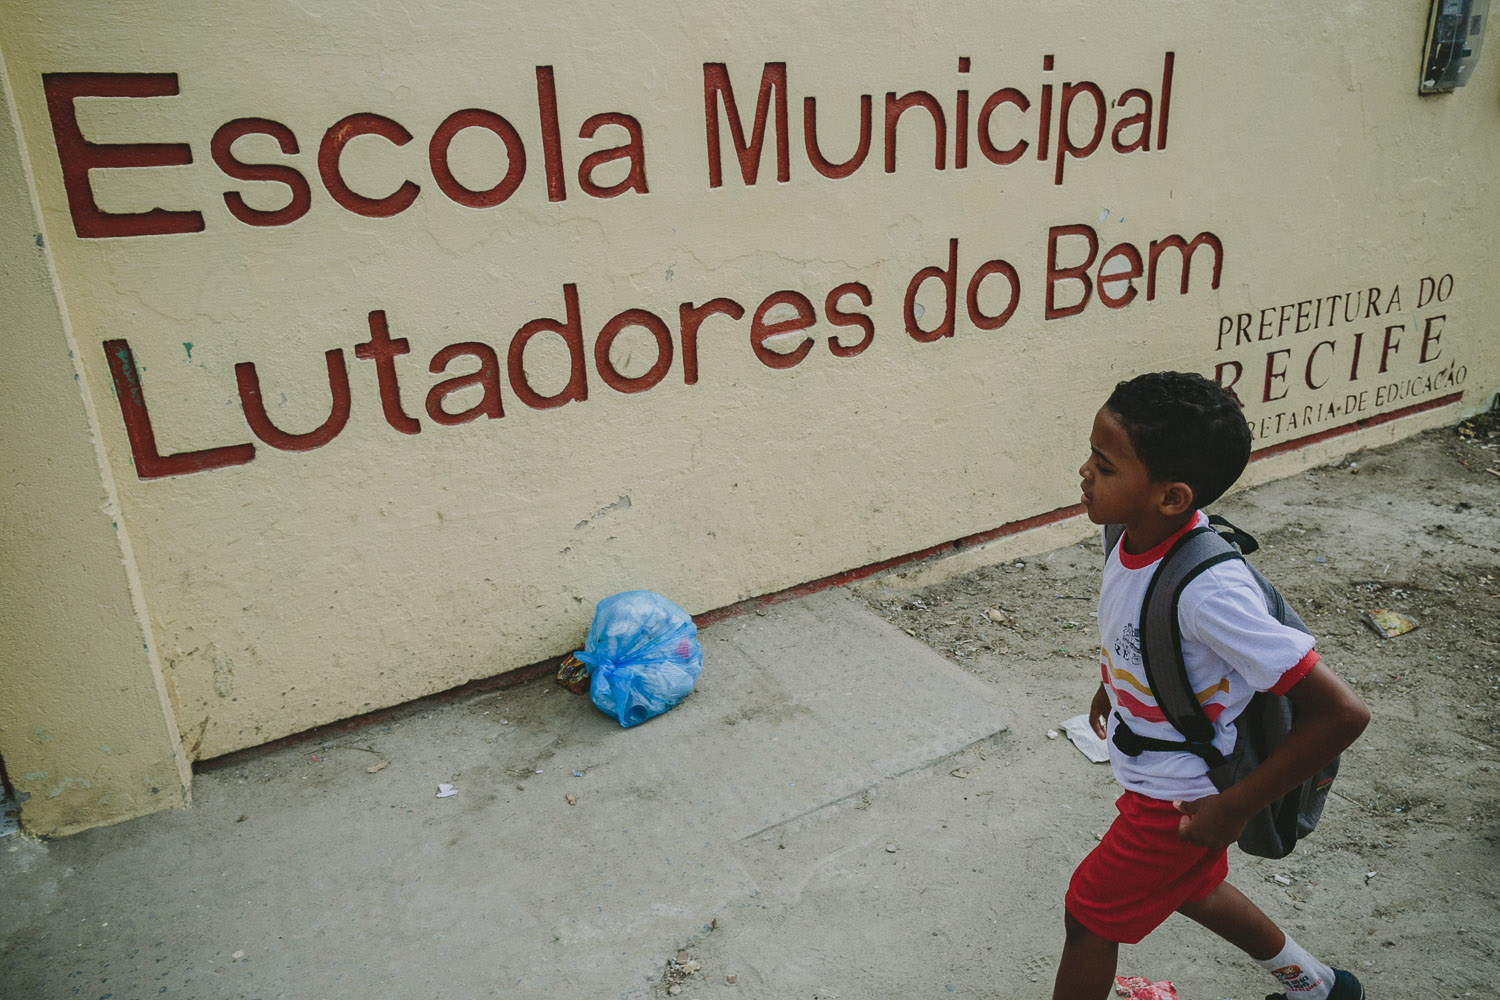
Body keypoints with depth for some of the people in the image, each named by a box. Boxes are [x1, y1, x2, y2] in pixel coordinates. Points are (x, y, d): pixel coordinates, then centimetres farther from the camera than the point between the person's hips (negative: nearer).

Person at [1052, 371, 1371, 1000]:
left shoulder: (1208, 591, -38)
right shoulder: (1138, 531, -15)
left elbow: (1341, 713, -34)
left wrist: (1232, 811, -26)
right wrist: (1112, 682, 16)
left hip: (1181, 801, -8)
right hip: (1157, 775, 8)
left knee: (1089, 912, 11)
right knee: (1186, 885, 31)